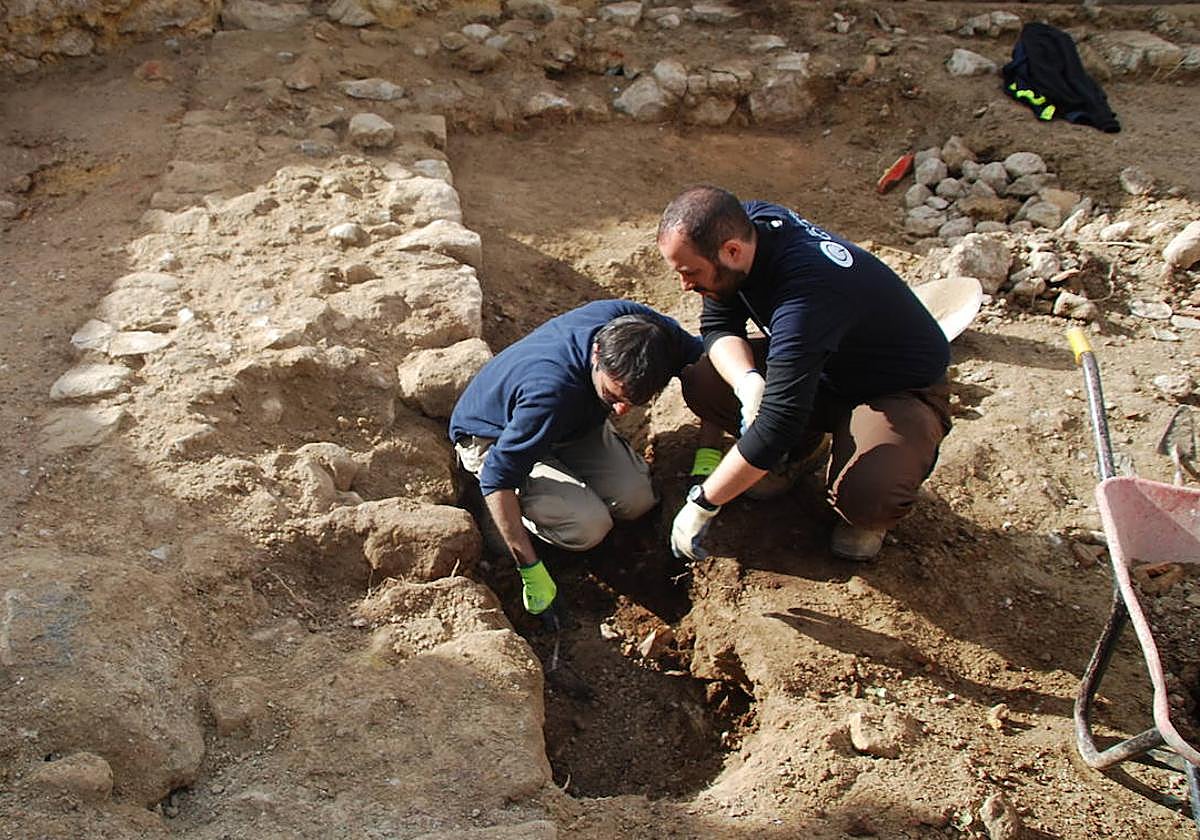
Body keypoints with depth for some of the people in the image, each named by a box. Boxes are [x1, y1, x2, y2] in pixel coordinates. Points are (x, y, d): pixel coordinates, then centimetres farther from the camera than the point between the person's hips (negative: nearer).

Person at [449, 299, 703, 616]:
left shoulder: (632, 321, -28)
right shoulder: (552, 391, -44)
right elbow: (496, 481, -35)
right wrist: (531, 572, -30)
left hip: (571, 421, 6)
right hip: (493, 439, -6)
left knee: (636, 499, -10)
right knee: (589, 526, -23)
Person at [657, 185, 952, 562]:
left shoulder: (805, 295, -39)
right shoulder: (746, 222, -16)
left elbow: (776, 423, -40)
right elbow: (718, 325, -6)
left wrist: (701, 504, -30)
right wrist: (748, 382, -28)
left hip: (903, 389, -7)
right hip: (819, 367, 7)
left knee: (864, 497, -36)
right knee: (700, 383, -14)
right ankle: (798, 447, 11)